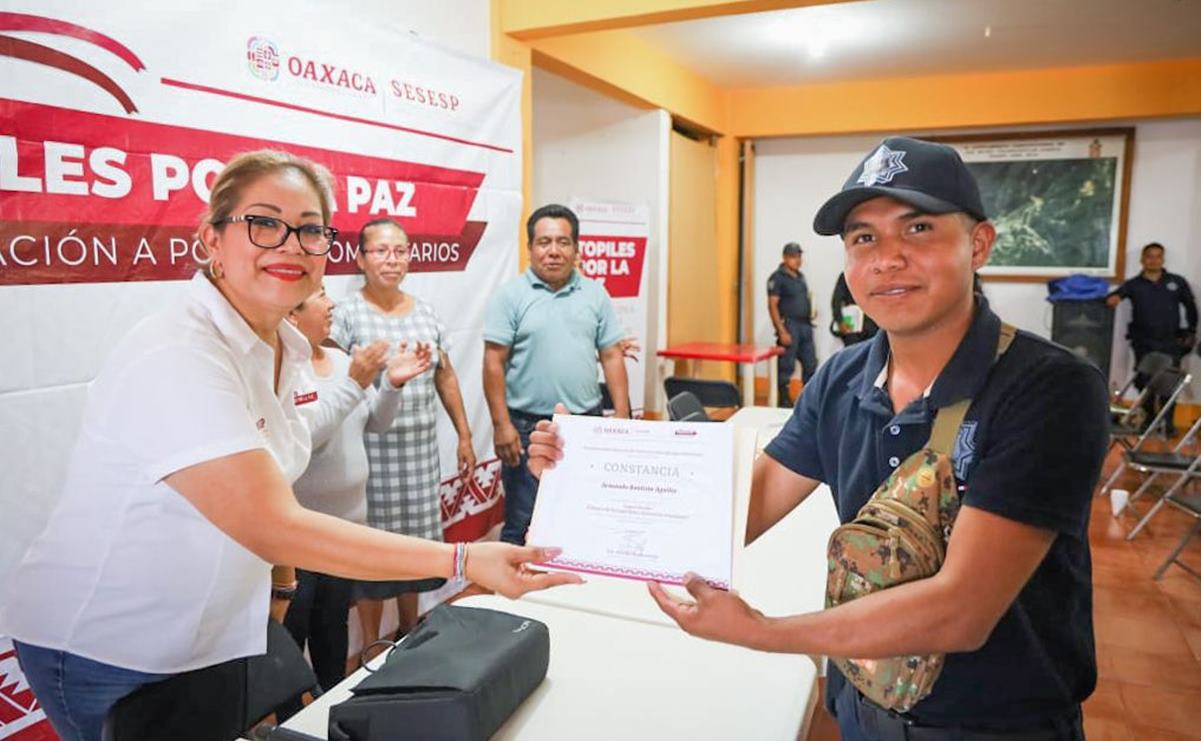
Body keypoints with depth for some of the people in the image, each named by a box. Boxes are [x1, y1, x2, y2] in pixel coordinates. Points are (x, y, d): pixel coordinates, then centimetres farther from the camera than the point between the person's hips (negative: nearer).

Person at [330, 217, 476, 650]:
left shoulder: (426, 313, 9)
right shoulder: (346, 314, -6)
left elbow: (446, 377, 13)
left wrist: (464, 436, 13)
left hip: (421, 449, 5)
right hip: (372, 451, -4)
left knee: (416, 539, 13)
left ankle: (410, 631, 33)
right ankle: (371, 644, 22)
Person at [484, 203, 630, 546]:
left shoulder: (595, 294, 7)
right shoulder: (510, 296, -3)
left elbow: (612, 357, 7)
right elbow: (494, 363, -6)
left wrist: (622, 419, 2)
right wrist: (502, 425, -12)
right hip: (528, 427, -3)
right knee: (523, 524, 6)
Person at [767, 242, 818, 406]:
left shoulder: (800, 276, 15)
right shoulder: (777, 278, -8)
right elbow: (772, 306, -13)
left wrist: (810, 311, 8)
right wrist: (782, 331, -18)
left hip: (805, 325, 8)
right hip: (789, 325, -8)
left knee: (810, 363, 11)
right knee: (786, 366, -2)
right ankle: (784, 399, 7)